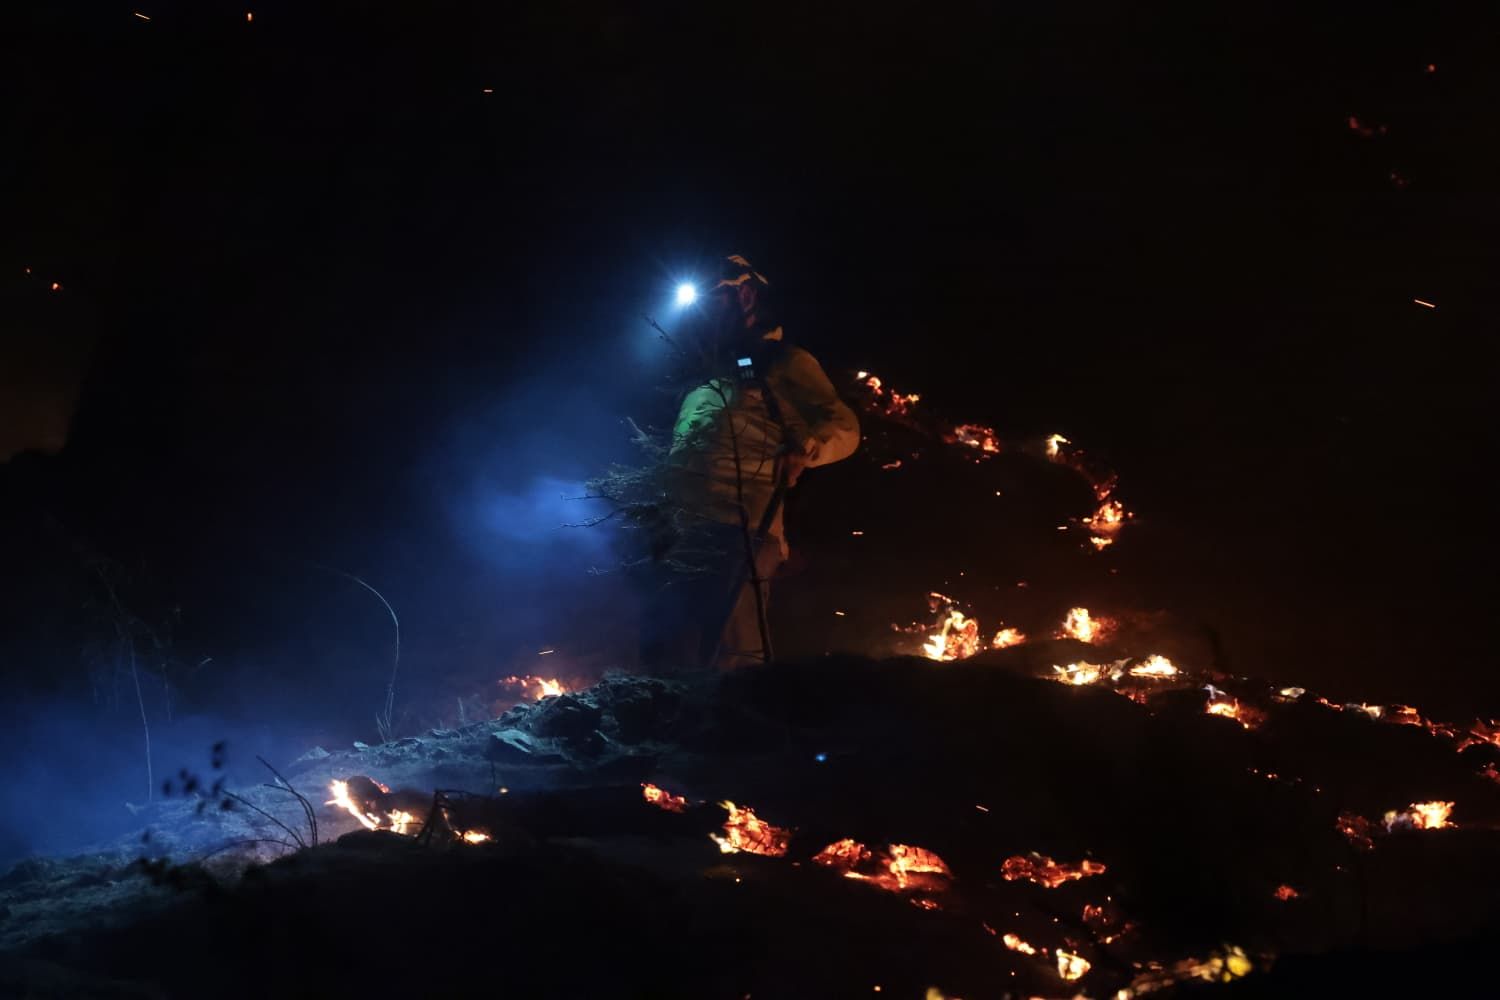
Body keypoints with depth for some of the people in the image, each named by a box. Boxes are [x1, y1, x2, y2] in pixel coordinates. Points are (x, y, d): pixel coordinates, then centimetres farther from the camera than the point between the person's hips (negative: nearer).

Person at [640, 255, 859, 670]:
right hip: (681, 531, 8)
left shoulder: (781, 363, 8)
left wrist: (806, 449, -21)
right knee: (667, 651, 7)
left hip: (740, 531, -8)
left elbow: (843, 427, 0)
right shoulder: (703, 377, 30)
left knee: (731, 656, -15)